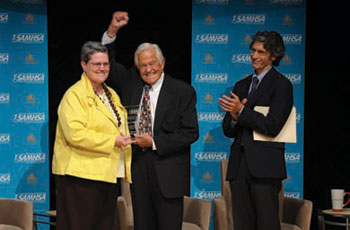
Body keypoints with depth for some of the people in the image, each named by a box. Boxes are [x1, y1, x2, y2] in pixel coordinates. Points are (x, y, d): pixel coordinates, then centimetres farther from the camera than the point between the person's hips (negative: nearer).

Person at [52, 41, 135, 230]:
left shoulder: (112, 95, 18)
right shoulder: (74, 94, -9)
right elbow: (75, 134, -20)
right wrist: (112, 140, -18)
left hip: (109, 176, 8)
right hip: (81, 176, -8)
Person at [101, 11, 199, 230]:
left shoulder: (183, 91, -4)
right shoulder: (131, 82, 9)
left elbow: (191, 133, -7)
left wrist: (155, 143, -12)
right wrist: (112, 31, -4)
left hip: (168, 170, -4)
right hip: (137, 165, 4)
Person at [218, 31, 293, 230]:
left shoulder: (281, 85, -2)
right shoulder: (241, 86, 19)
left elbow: (272, 127, -12)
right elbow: (228, 130, 17)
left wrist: (241, 111, -14)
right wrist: (234, 117, -5)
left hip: (264, 167, -7)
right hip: (239, 165, 7)